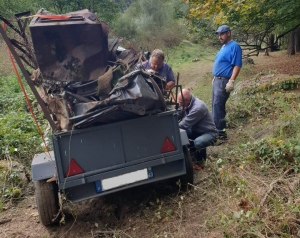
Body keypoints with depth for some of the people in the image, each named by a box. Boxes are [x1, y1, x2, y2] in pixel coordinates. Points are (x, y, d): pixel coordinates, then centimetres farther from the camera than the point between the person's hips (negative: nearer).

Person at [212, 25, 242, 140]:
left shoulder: (234, 46, -12)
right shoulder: (224, 46, 17)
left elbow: (237, 65, -19)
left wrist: (231, 81, -25)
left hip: (224, 81, -10)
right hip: (217, 80, 10)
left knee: (218, 106, -11)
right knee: (215, 105, 13)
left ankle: (220, 132, -5)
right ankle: (216, 128, 23)